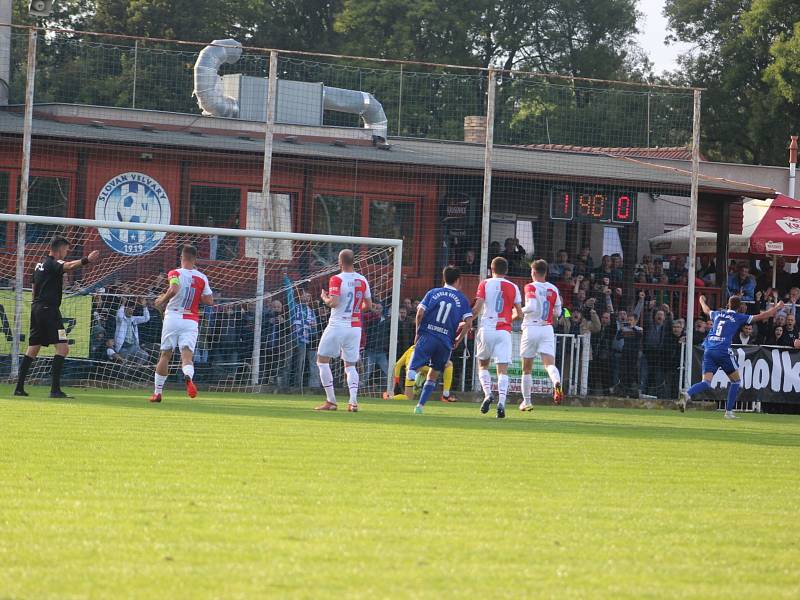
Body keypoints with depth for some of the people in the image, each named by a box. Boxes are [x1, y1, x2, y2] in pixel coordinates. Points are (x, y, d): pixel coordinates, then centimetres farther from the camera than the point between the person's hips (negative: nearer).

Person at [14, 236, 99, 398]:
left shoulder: (39, 265, 18)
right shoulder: (53, 263, -9)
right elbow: (69, 266, -31)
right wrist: (86, 260, -45)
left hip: (36, 308, 10)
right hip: (49, 310, -10)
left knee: (32, 350, 14)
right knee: (63, 348, -11)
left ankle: (19, 387, 13)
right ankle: (55, 389, -18)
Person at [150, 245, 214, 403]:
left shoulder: (175, 273, -4)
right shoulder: (202, 278, 5)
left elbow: (173, 289, -23)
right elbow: (209, 301, 3)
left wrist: (162, 301, -7)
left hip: (173, 317, -1)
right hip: (191, 321, 1)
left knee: (165, 355, 11)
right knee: (187, 356, -8)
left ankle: (157, 392, 17)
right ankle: (188, 377, -43)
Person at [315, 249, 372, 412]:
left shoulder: (337, 280, -11)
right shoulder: (362, 280, 5)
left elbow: (333, 303, -21)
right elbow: (369, 306, 10)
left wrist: (324, 297, -1)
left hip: (337, 325, -5)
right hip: (355, 327, 5)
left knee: (322, 360, 8)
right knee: (350, 365, 11)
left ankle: (331, 401, 3)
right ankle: (353, 400, -8)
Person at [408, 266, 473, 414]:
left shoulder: (433, 293, 9)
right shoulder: (462, 299, 8)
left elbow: (420, 313, 0)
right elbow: (468, 322, -2)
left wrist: (418, 333, 12)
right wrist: (457, 341, 11)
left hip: (427, 335, -1)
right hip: (446, 341, 1)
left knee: (412, 368, -10)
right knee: (433, 376, 16)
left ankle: (413, 373, -45)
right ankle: (420, 405, 9)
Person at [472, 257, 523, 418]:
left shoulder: (484, 284, 3)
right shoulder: (513, 288, 7)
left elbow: (477, 308, -7)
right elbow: (519, 313, 7)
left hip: (486, 329, 0)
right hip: (504, 331, 0)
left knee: (483, 364, 17)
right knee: (502, 369, -3)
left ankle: (487, 394, -4)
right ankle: (501, 402, -19)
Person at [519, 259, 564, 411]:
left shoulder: (531, 287, -6)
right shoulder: (553, 289, 9)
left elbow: (531, 307, -21)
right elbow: (557, 313, 14)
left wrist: (520, 311, -3)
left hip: (531, 329, -3)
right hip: (547, 329, 3)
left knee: (527, 368, 11)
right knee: (550, 363, -10)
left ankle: (526, 401, 17)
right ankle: (557, 383, -43)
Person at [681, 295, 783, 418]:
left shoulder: (718, 314, 18)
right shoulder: (739, 317, 5)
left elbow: (706, 310, 41)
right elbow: (762, 316, 8)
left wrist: (702, 300, 63)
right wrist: (777, 307, 21)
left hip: (709, 351, 4)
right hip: (723, 351, -4)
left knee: (706, 383, -2)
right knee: (735, 380, 15)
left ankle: (688, 395, -32)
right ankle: (728, 411, 10)